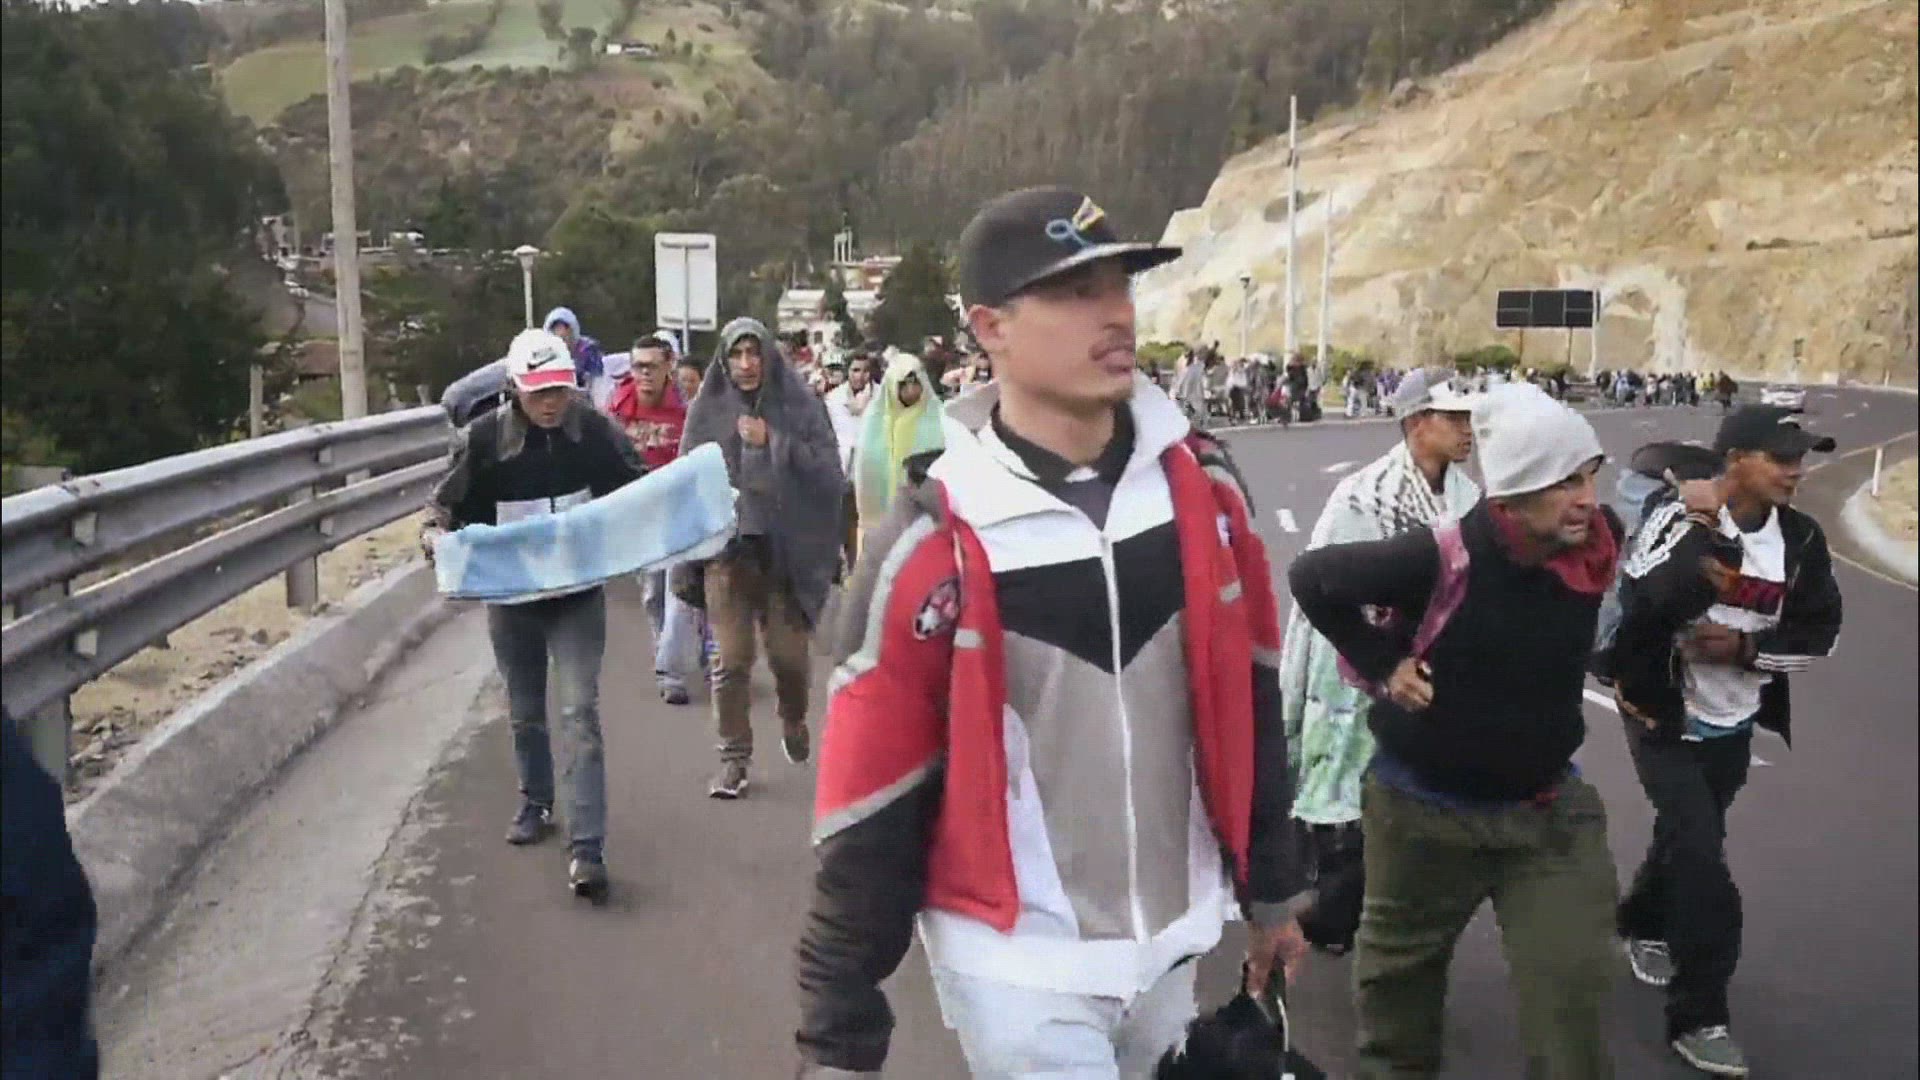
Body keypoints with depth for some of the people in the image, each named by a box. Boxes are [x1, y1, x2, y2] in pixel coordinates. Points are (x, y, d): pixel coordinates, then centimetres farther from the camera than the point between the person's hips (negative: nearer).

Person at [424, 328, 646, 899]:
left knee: (579, 713, -10)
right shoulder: (484, 439, -12)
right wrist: (438, 536, -23)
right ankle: (536, 804, 42)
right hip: (512, 597, 2)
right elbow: (444, 505, -1)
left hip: (578, 596, -1)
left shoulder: (594, 430, -11)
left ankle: (587, 846, -9)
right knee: (525, 713, 18)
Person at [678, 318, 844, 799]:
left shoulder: (801, 406, 0)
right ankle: (733, 756, 12)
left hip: (786, 550, 0)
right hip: (727, 549, 0)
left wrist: (773, 443, -15)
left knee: (789, 656, 4)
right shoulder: (707, 409, 2)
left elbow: (830, 475, -6)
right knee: (732, 660, -1)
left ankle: (792, 719, 36)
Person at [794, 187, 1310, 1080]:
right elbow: (870, 805, -13)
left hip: (1172, 940, 5)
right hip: (1017, 965, -5)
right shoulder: (933, 545, -19)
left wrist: (1271, 890, 14)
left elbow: (1250, 695, 7)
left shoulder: (1200, 482, -6)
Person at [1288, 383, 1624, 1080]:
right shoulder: (1442, 559, -28)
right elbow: (1312, 579, -16)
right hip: (1425, 808, -3)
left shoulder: (1597, 542, -12)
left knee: (1576, 984, -2)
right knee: (1397, 969, 19)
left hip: (1548, 808, 3)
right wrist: (1381, 666, -14)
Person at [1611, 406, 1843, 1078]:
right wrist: (1707, 533, -34)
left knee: (1688, 838, 22)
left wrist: (1745, 647, -17)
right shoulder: (1678, 518, -19)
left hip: (1733, 725, 5)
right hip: (1663, 714, -5)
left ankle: (1644, 927, 51)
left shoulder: (1801, 538, -5)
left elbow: (1819, 632, -2)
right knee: (1701, 855, -9)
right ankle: (1699, 1017, 3)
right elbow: (1640, 606, -31)